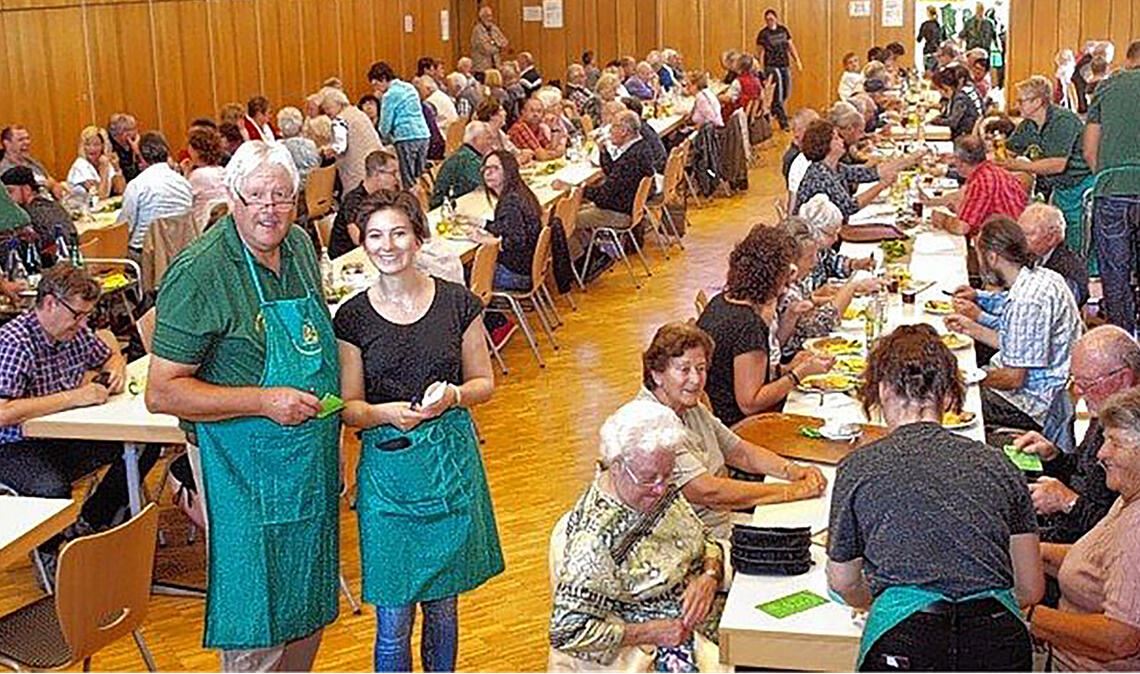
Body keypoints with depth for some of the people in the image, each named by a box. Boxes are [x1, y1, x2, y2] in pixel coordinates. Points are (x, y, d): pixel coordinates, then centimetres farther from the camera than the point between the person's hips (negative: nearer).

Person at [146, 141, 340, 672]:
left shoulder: (300, 245, 2)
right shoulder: (199, 272, -20)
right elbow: (161, 393, -19)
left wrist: (325, 400, 5)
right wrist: (264, 401, -25)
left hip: (311, 456, 7)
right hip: (243, 466, -7)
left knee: (310, 598, 20)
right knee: (254, 610, 5)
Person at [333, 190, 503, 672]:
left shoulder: (458, 302, -1)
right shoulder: (353, 317, -2)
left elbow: (484, 382, 6)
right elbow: (348, 406, 0)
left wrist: (453, 396, -15)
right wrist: (386, 413, -21)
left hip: (451, 462, 1)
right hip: (386, 466, -1)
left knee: (442, 605, 14)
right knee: (393, 620, 4)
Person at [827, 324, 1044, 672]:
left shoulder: (859, 467, 7)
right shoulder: (997, 465, 13)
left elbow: (843, 584, 19)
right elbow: (1031, 589, 19)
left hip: (905, 644, -3)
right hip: (1001, 645, 3)